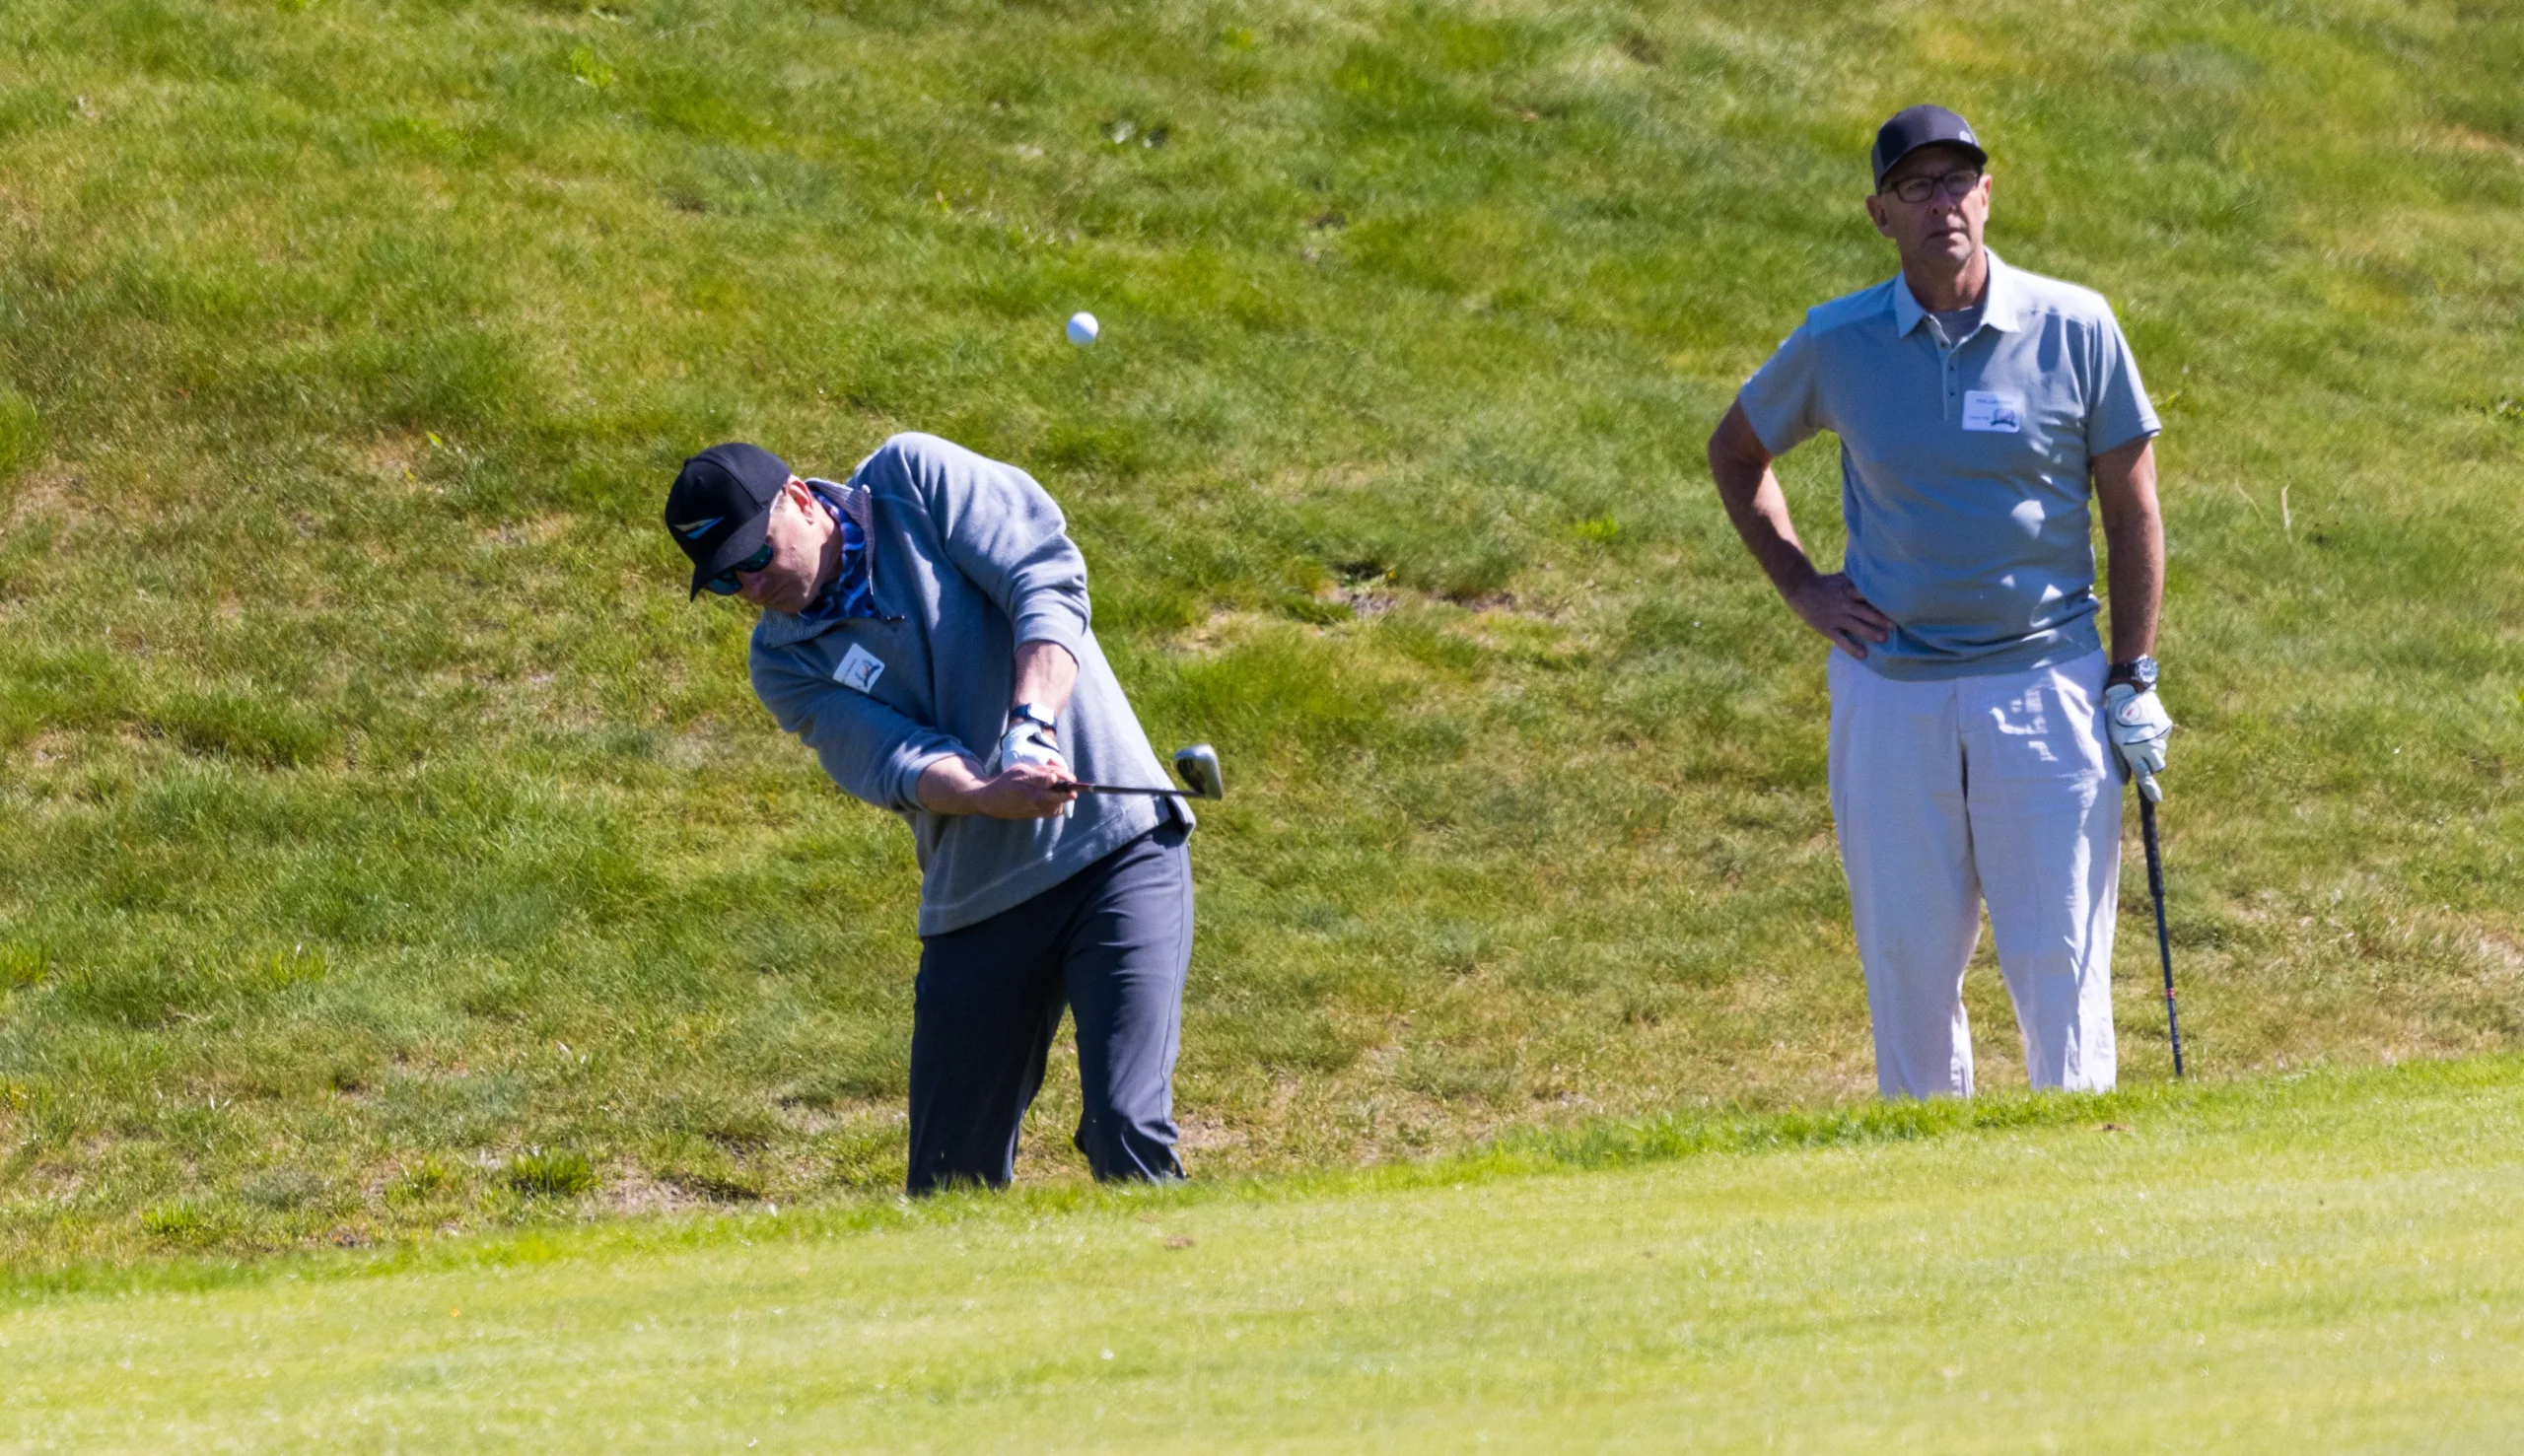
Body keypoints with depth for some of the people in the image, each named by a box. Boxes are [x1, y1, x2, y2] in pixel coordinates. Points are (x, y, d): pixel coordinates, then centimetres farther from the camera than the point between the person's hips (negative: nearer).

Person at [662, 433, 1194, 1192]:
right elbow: (893, 761, -12)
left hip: (1118, 850, -4)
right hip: (977, 904, 4)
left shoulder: (916, 477, -1)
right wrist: (991, 795, -34)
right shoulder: (785, 664, 3)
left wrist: (1032, 724, -26)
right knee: (951, 1187, 1)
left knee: (1126, 1133, -17)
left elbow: (1046, 576, -11)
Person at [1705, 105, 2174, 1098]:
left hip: (2045, 684, -1)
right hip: (1890, 691, 1)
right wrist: (1801, 588, 7)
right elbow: (1735, 451, 18)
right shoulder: (1837, 344, 1)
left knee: (2059, 959, -2)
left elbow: (2132, 508, 4)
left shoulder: (2074, 328, -2)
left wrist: (2131, 680, -1)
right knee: (1907, 962, 5)